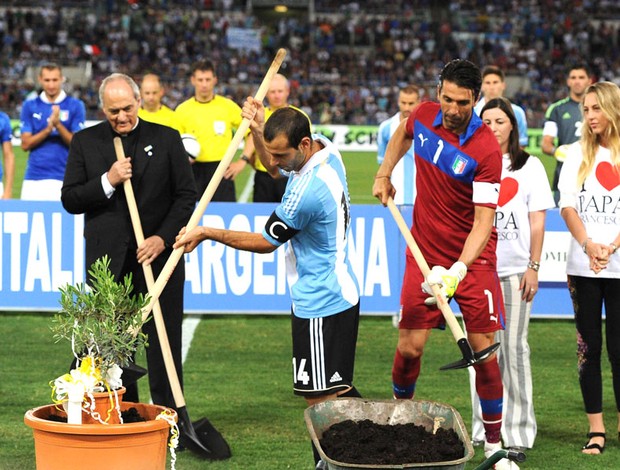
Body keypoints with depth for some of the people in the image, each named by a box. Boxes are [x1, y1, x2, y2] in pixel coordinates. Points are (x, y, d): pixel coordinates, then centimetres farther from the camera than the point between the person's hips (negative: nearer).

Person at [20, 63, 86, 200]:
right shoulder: (30, 106, 9)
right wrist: (48, 128, -12)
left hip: (63, 178, -2)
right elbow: (26, 144, 2)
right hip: (33, 179, 2)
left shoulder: (75, 106, 3)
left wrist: (58, 125, -16)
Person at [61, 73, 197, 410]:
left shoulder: (167, 139, 4)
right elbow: (70, 200, 2)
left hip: (159, 255, -1)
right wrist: (108, 181, -12)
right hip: (107, 260, 1)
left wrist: (163, 238, -10)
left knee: (164, 341, 1)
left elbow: (186, 196, 3)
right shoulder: (85, 142, 6)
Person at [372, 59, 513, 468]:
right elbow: (403, 134, 23)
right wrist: (384, 174, 16)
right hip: (424, 255, 3)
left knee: (484, 351, -5)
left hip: (473, 260, -3)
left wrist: (458, 269, -34)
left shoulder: (486, 150, -20)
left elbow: (484, 219, -23)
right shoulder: (424, 116, -4)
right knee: (410, 347, -1)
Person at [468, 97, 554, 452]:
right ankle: (484, 427, 13)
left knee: (514, 348, -1)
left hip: (515, 270, -2)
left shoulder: (529, 166, 5)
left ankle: (519, 430, 5)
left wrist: (534, 267, -4)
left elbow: (537, 221, 3)